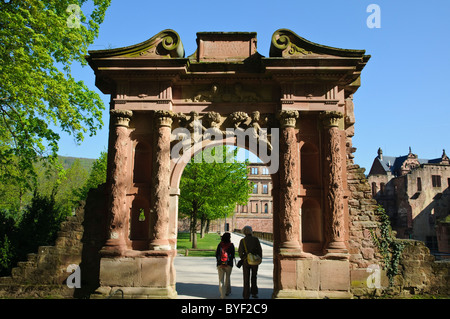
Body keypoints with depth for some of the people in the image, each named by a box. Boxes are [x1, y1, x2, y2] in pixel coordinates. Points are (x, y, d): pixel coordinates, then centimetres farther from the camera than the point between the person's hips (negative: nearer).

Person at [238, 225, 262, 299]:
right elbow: (260, 250, -3)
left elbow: (240, 252, -6)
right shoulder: (255, 239, -5)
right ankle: (254, 293, 15)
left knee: (246, 279, 9)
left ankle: (246, 296, 10)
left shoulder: (242, 241, -6)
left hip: (246, 261, 0)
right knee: (254, 277, 20)